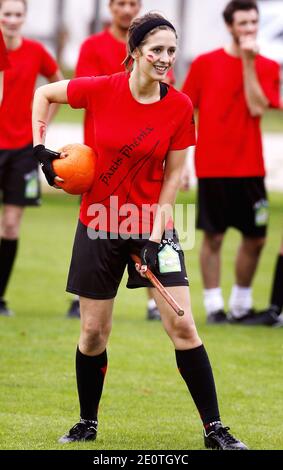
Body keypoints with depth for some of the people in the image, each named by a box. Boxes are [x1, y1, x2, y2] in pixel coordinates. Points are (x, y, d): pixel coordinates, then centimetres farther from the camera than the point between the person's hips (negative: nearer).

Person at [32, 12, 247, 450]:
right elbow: (44, 93, 8)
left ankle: (214, 429, -1)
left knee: (183, 326, -8)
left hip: (152, 225, 0)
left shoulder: (180, 106, -9)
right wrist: (40, 147, 0)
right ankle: (87, 423, 26)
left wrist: (156, 233, -10)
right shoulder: (102, 90, -10)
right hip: (98, 224, 0)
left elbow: (174, 173, -3)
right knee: (93, 332, 6)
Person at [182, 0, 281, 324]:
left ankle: (241, 306, 20)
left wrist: (248, 62, -13)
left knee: (255, 238, 5)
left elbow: (257, 108, -12)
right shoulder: (205, 63, 1)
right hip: (212, 167, -2)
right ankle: (214, 307, 7)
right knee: (214, 237, 0)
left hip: (249, 168, 2)